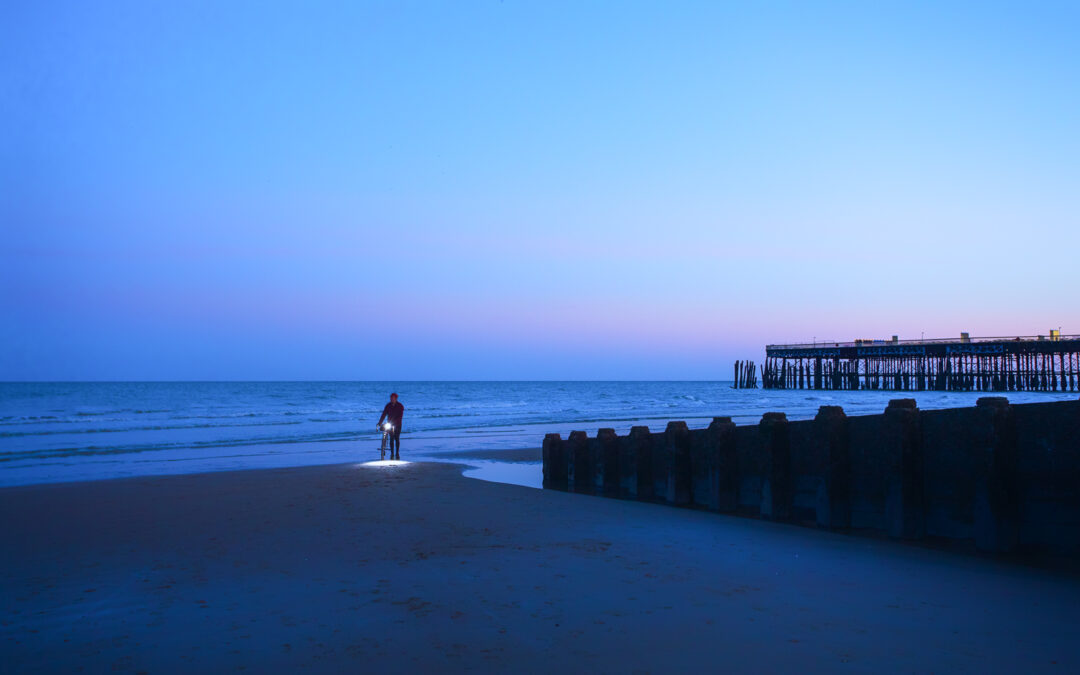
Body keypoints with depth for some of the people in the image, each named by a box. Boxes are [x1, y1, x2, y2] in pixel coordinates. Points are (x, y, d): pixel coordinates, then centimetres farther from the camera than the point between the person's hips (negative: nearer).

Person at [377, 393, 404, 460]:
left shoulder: (400, 406, -8)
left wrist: (395, 423, -30)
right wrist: (379, 423, -13)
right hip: (390, 424, 2)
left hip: (397, 424, -2)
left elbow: (400, 416, -17)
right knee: (391, 439, -2)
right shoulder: (388, 406, 0)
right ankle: (392, 454, 3)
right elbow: (383, 414, -3)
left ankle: (397, 453, 7)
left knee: (397, 439, -3)